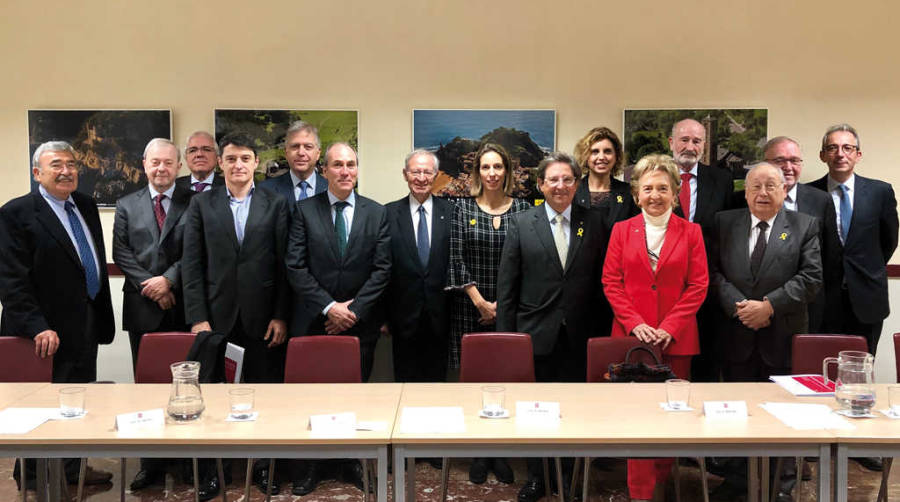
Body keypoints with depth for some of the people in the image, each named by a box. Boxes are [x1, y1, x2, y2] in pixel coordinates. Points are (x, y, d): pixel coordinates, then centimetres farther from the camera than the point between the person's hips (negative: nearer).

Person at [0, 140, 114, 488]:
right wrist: (38, 327, -22)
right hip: (48, 333, -7)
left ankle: (72, 469, 33)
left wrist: (102, 317, 12)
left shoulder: (86, 206, 10)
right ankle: (36, 479, 27)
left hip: (86, 327, 7)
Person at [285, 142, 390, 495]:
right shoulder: (305, 211, 1)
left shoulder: (377, 213, 4)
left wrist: (354, 308, -9)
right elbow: (295, 267, -4)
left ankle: (351, 462, 25)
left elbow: (382, 268, 0)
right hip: (314, 321, -1)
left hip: (360, 321, 1)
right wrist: (329, 307, -11)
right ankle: (308, 466, 20)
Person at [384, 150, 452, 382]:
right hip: (404, 318, 0)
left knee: (437, 378, 11)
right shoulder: (390, 213, 0)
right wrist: (383, 315, -3)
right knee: (405, 379, 9)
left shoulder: (450, 212, 2)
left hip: (439, 317, 1)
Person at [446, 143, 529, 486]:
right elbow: (456, 260, -1)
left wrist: (502, 304, -5)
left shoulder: (522, 209, 4)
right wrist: (480, 302, -7)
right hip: (471, 307, 0)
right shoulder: (462, 208, 3)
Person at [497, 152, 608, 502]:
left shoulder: (594, 222, 3)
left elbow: (602, 280, 4)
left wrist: (600, 327, -1)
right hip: (535, 333, 0)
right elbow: (506, 285, 0)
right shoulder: (521, 223, 0)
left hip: (579, 337, 1)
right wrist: (506, 335, -3)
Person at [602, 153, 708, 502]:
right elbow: (611, 282, 3)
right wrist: (636, 324, -9)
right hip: (632, 335, 0)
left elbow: (698, 286, 1)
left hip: (676, 339, 0)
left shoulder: (690, 232, 6)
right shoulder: (622, 230, 7)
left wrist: (670, 327, -10)